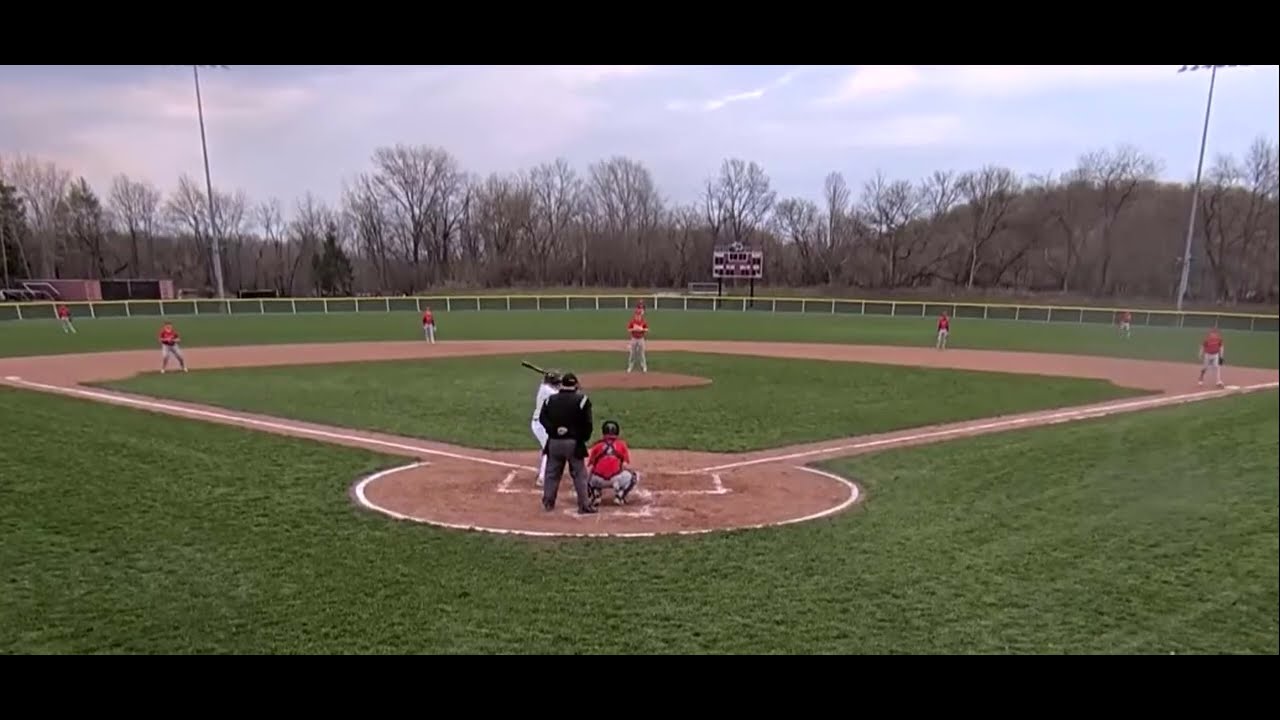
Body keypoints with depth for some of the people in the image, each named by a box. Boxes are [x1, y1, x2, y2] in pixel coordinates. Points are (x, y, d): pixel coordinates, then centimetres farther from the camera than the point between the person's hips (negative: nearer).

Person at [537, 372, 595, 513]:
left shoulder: (550, 399, 3)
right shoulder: (581, 399, -7)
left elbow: (542, 418, -5)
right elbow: (587, 423, -9)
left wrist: (554, 430, -12)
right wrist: (584, 438, 2)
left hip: (554, 442, 3)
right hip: (574, 443, -3)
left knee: (552, 473, 14)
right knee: (579, 475, 4)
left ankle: (548, 503, 22)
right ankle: (585, 505, 6)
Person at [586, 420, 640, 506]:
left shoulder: (597, 445, 20)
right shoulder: (621, 444, 18)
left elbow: (590, 467, 13)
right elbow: (625, 465, 9)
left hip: (598, 480, 2)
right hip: (616, 478, -2)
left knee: (587, 476, 37)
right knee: (635, 476, 26)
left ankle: (595, 496, 12)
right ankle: (619, 495, 7)